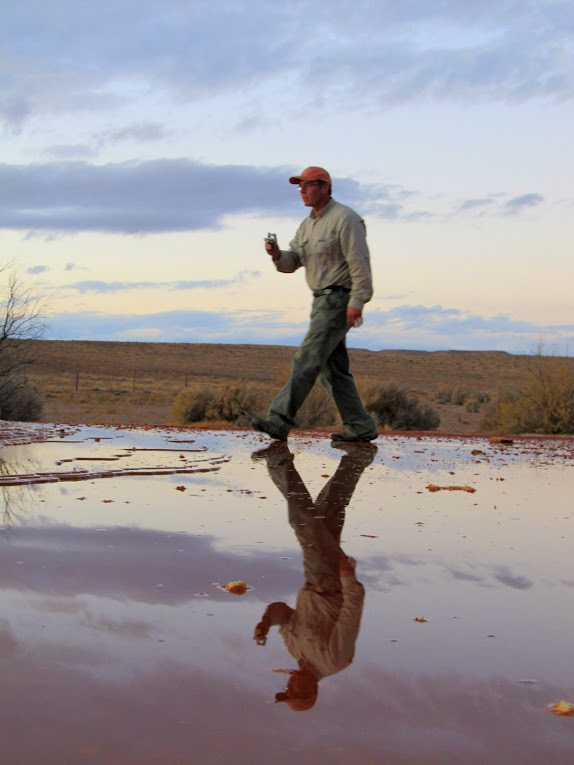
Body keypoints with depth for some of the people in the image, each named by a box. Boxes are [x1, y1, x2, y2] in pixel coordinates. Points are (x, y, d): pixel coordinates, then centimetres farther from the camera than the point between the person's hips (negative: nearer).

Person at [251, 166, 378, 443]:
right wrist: (277, 254, -10)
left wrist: (357, 300, -23)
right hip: (322, 301, 10)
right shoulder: (307, 225, 18)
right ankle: (361, 427, 13)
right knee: (332, 369, 8)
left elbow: (359, 261, -16)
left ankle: (279, 420, -17)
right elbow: (291, 262, 13)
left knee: (307, 360, -14)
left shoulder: (344, 218, -9)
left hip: (339, 300, -10)